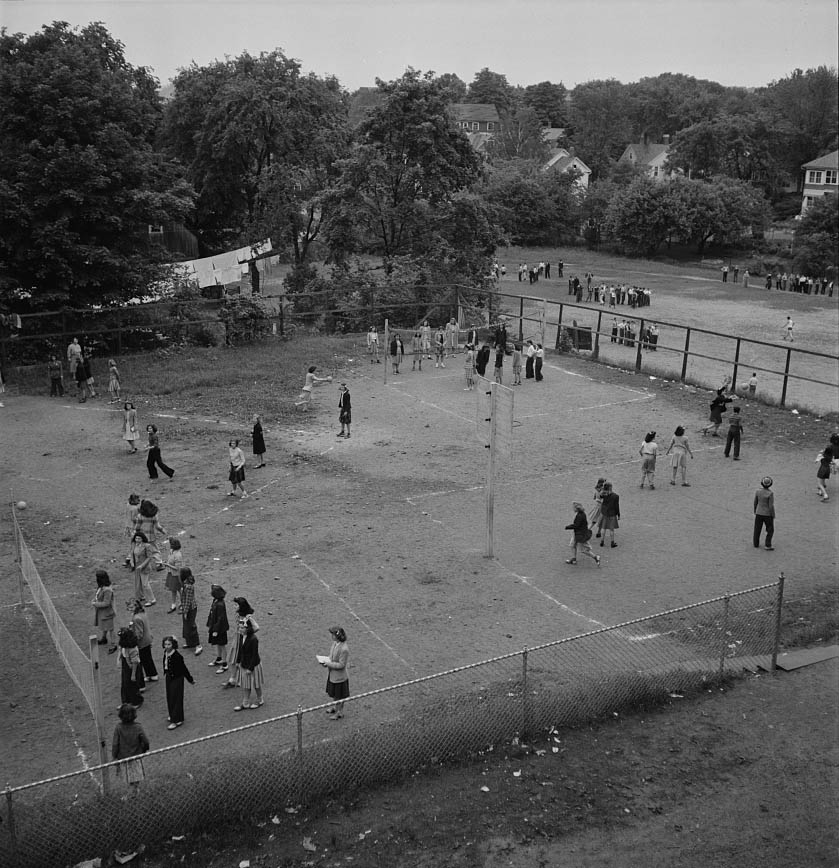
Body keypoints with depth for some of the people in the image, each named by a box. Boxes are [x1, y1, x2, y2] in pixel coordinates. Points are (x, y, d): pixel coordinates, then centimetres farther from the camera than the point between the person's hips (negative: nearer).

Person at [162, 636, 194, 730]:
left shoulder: (177, 656, -25)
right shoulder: (166, 654, -4)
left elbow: (183, 668, -18)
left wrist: (190, 679, -10)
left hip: (177, 678, -8)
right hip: (169, 677, 8)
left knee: (176, 699, -2)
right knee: (169, 697, 19)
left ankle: (177, 720, 6)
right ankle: (173, 715, 38)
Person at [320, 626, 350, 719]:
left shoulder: (344, 649, -33)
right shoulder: (334, 643, -7)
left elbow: (341, 665, -26)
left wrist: (328, 663, -24)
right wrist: (326, 660, -8)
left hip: (339, 676, -8)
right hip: (332, 674, 8)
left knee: (339, 697, 14)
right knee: (333, 694, 27)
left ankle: (340, 712, 34)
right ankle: (335, 707, 50)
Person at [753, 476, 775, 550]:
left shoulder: (758, 491, -8)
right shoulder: (770, 493, -21)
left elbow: (755, 503, 1)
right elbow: (771, 506, -18)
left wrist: (755, 511, 17)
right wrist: (773, 516, -7)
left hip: (759, 513, 4)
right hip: (767, 514, -4)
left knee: (757, 529, 17)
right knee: (770, 530, 13)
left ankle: (756, 544, 27)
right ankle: (768, 545, 5)